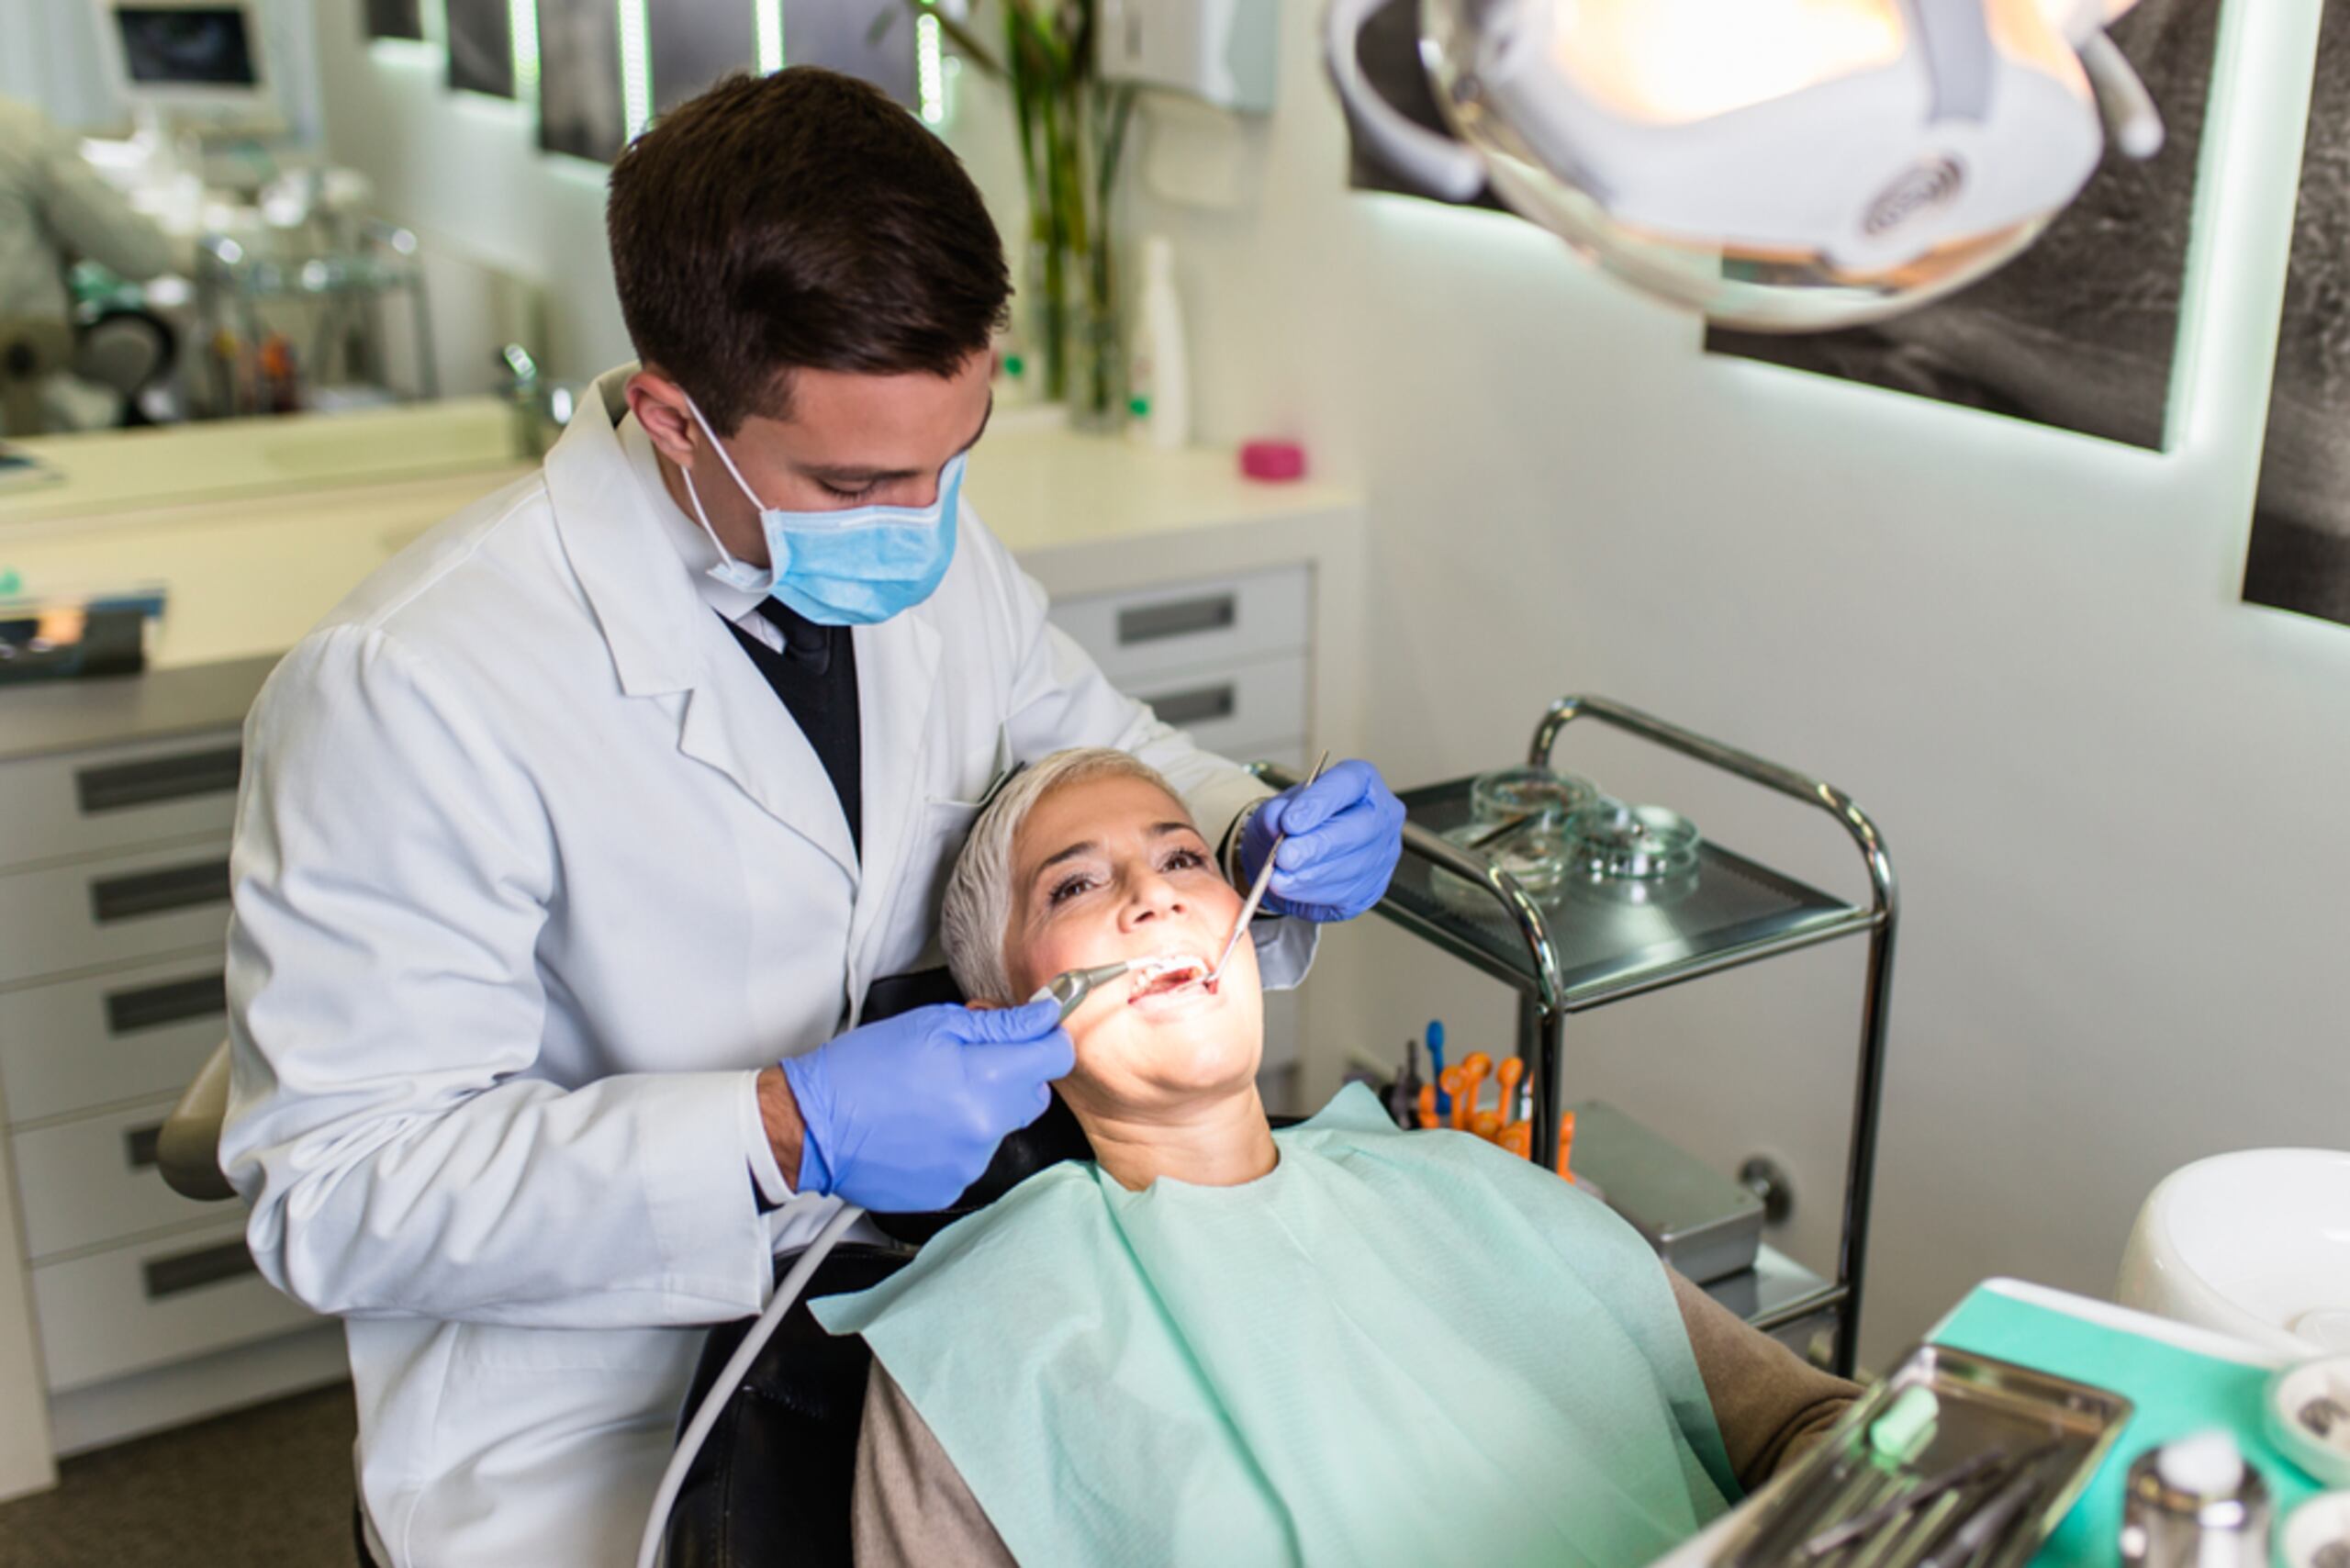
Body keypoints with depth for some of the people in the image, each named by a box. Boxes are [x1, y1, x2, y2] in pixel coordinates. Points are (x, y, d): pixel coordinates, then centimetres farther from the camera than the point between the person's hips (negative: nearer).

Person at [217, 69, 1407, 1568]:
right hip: (607, 1414, -5)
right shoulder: (409, 688, -23)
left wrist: (1261, 841, -9)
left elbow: (1110, 759, 14)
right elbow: (334, 1193, -21)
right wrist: (781, 1134, -31)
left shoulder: (929, 549, -3)